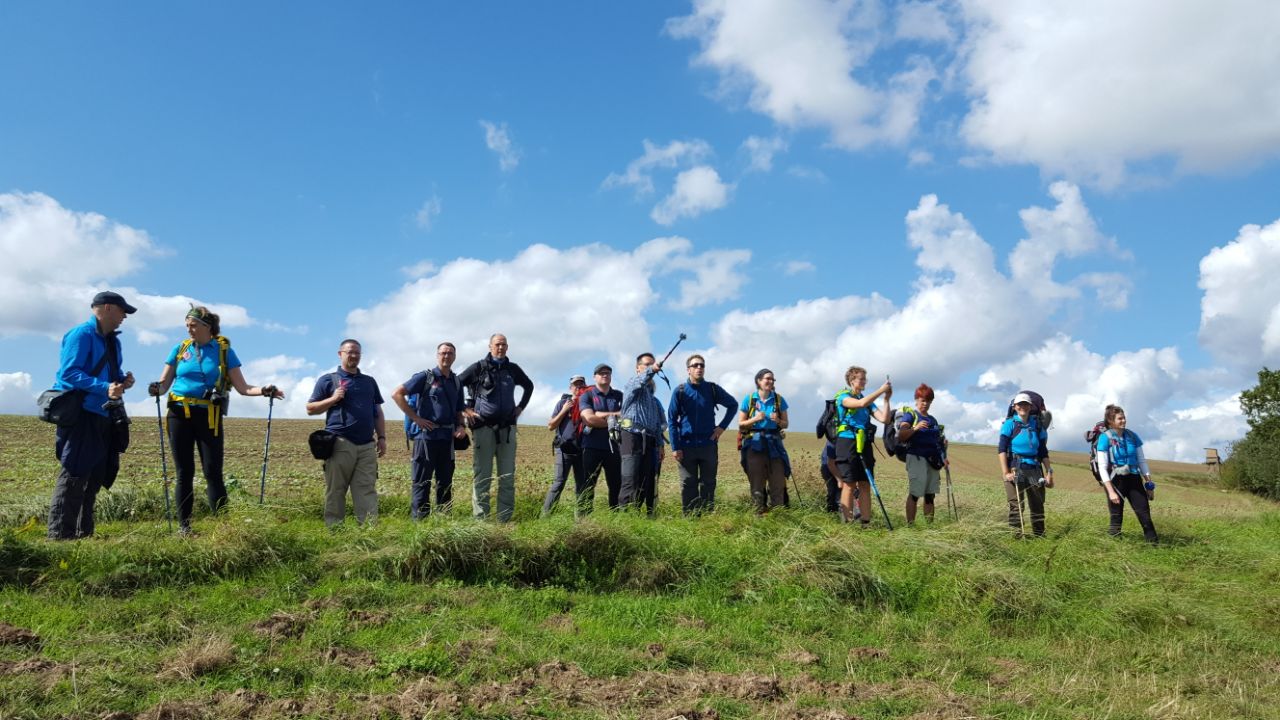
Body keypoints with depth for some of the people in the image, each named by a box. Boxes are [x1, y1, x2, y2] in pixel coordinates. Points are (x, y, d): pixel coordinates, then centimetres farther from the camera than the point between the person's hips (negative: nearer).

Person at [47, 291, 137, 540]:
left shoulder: (112, 340, 18)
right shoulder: (81, 335, -10)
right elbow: (68, 373, -20)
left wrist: (122, 380, 4)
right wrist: (105, 388, -29)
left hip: (102, 417, 9)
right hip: (81, 415, -9)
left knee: (96, 475, 13)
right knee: (74, 475, -8)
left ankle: (83, 533, 23)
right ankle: (60, 535, -3)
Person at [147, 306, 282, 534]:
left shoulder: (224, 350, 3)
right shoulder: (180, 349, 8)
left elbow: (242, 387, 0)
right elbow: (163, 384, 9)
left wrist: (263, 390, -18)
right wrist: (156, 389, -15)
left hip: (209, 417, -2)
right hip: (179, 415, 2)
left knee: (213, 472, -4)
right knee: (184, 472, 6)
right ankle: (184, 525, 14)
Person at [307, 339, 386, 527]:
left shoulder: (369, 382, 20)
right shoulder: (328, 380, 8)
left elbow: (378, 412, 21)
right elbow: (310, 409, 6)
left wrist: (382, 437, 11)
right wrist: (333, 399, -8)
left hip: (367, 445, 3)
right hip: (340, 443, -3)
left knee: (367, 490, -1)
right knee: (335, 491, 0)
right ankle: (334, 528, 7)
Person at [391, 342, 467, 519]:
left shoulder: (457, 382, 14)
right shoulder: (425, 377, -3)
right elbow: (397, 394, -8)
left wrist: (460, 426, 1)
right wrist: (415, 418, -11)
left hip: (447, 438, 6)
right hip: (426, 435, -6)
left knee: (445, 481, 11)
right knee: (422, 481, -1)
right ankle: (419, 520, 4)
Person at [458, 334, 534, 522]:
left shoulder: (513, 369, 11)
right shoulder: (478, 367, 0)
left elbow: (529, 385, 28)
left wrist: (521, 407, 17)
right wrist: (464, 409, -1)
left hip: (507, 428, 4)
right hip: (484, 427, -3)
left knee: (508, 476, 3)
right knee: (482, 476, -3)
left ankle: (505, 519, 8)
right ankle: (480, 519, 1)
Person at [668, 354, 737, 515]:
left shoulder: (713, 389, 2)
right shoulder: (680, 391, -1)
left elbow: (733, 405, 16)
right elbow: (671, 420, 0)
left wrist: (722, 426, 5)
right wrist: (675, 447, -6)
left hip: (708, 445, 1)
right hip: (686, 446, -1)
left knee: (708, 484, 6)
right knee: (688, 485, 3)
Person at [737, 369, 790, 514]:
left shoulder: (779, 400, 6)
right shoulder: (749, 400, 1)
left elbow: (785, 424, 10)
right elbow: (741, 424, 2)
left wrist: (777, 421, -11)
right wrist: (755, 419, -14)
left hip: (774, 444, 1)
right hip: (754, 444, -1)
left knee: (778, 481, -3)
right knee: (757, 482, 3)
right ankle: (760, 512, 12)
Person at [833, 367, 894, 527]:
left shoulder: (868, 401, 17)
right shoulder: (843, 396, -1)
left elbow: (884, 418, 7)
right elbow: (861, 403, -21)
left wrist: (887, 400, -3)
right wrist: (881, 390, -15)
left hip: (864, 445, 6)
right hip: (847, 444, -6)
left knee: (865, 484, 2)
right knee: (849, 484, -7)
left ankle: (866, 523, 4)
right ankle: (847, 523, -5)